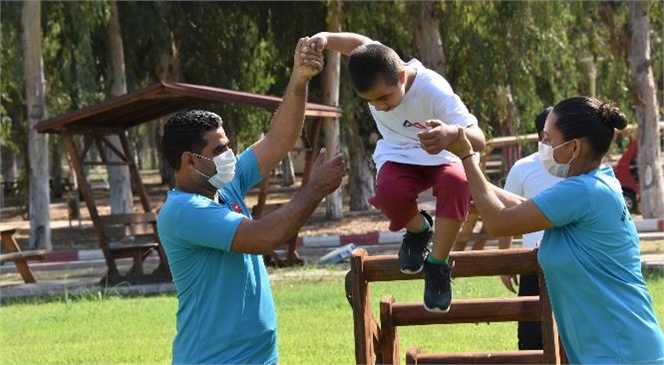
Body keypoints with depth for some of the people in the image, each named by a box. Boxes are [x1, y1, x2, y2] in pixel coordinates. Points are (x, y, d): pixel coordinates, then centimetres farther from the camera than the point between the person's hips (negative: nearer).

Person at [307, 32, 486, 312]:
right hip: (398, 156, 3)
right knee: (389, 193, -33)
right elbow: (360, 43, 1)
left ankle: (437, 265, -19)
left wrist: (452, 134, -67)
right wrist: (323, 38, -20)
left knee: (456, 183, -39)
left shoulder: (434, 91, -34)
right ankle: (418, 230, 3)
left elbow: (478, 139, -42)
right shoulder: (375, 72, -23)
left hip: (439, 157, -3)